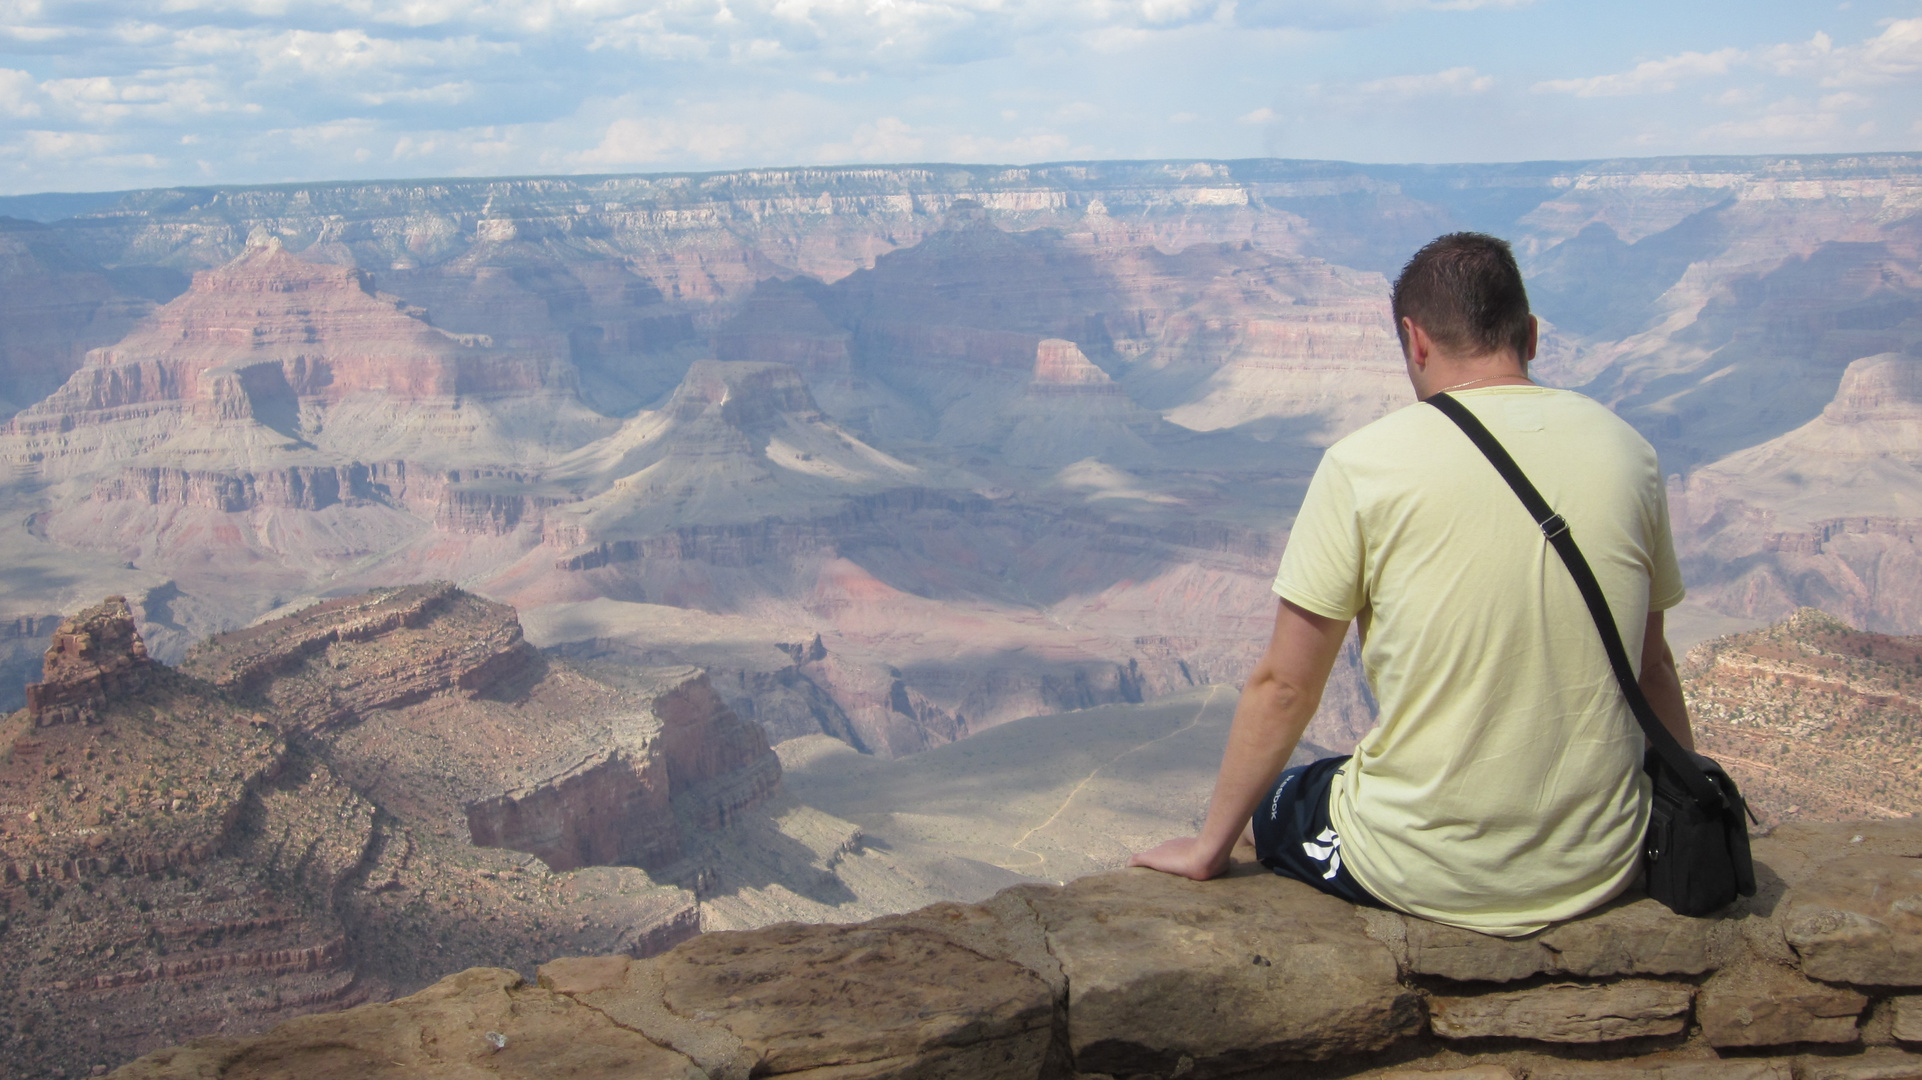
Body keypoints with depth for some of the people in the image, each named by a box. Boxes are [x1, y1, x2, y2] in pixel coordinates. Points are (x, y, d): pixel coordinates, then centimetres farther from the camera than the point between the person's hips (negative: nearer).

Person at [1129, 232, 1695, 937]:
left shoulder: (1364, 464, -12)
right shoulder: (1626, 452, -1)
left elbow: (1283, 687, -8)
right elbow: (1650, 669, 10)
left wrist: (1209, 849, 5)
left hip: (1427, 876, -4)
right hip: (1602, 866, 4)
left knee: (1266, 807, 26)